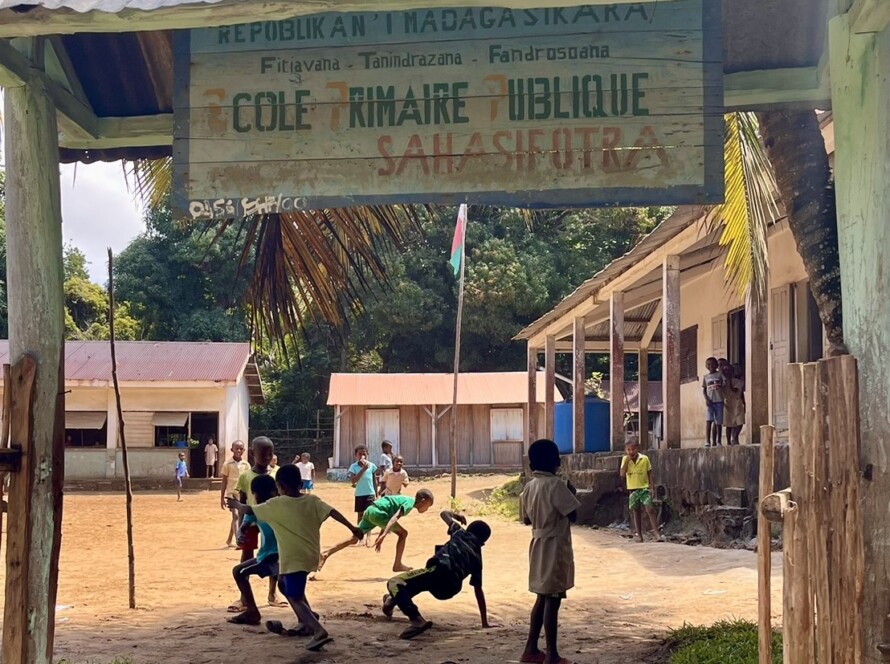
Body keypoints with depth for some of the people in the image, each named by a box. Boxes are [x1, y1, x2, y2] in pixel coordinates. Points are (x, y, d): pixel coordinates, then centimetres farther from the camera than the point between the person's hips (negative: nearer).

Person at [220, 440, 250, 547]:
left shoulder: (246, 465, 5)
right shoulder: (227, 464, -3)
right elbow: (224, 482, 0)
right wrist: (222, 498, -2)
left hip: (243, 494, 4)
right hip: (232, 493, -4)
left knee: (239, 517, 14)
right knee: (236, 516, -20)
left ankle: (229, 540, 31)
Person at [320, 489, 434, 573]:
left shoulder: (406, 500, 22)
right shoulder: (409, 503, -7)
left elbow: (389, 518, 28)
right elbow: (395, 517, -22)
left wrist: (381, 537, 30)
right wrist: (383, 535, -32)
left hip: (370, 510, 9)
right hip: (377, 512, -9)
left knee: (355, 538, 9)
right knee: (403, 533, 0)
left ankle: (326, 554, 2)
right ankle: (397, 565, 4)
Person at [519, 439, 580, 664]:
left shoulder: (529, 487, 6)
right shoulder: (556, 484, -16)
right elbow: (572, 515, -14)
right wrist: (571, 494, 1)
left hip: (538, 545, 8)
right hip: (555, 546, -8)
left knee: (543, 598, 16)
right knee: (552, 601, -4)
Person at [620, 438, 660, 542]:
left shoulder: (645, 459, -5)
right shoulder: (625, 459, 0)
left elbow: (649, 473, 3)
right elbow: (622, 475, -10)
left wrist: (650, 487, -4)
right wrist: (627, 460, -15)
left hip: (644, 488, -2)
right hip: (633, 490, 2)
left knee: (649, 509, -13)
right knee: (635, 511, 7)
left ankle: (656, 533, -13)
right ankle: (639, 536, 13)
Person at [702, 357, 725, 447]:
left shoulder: (720, 374, 7)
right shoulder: (706, 377, 12)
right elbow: (704, 390, 9)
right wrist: (706, 399, -5)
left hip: (719, 401, -1)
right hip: (710, 401, 1)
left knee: (718, 422, 2)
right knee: (709, 420, -12)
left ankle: (718, 442, 9)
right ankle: (708, 441, -15)